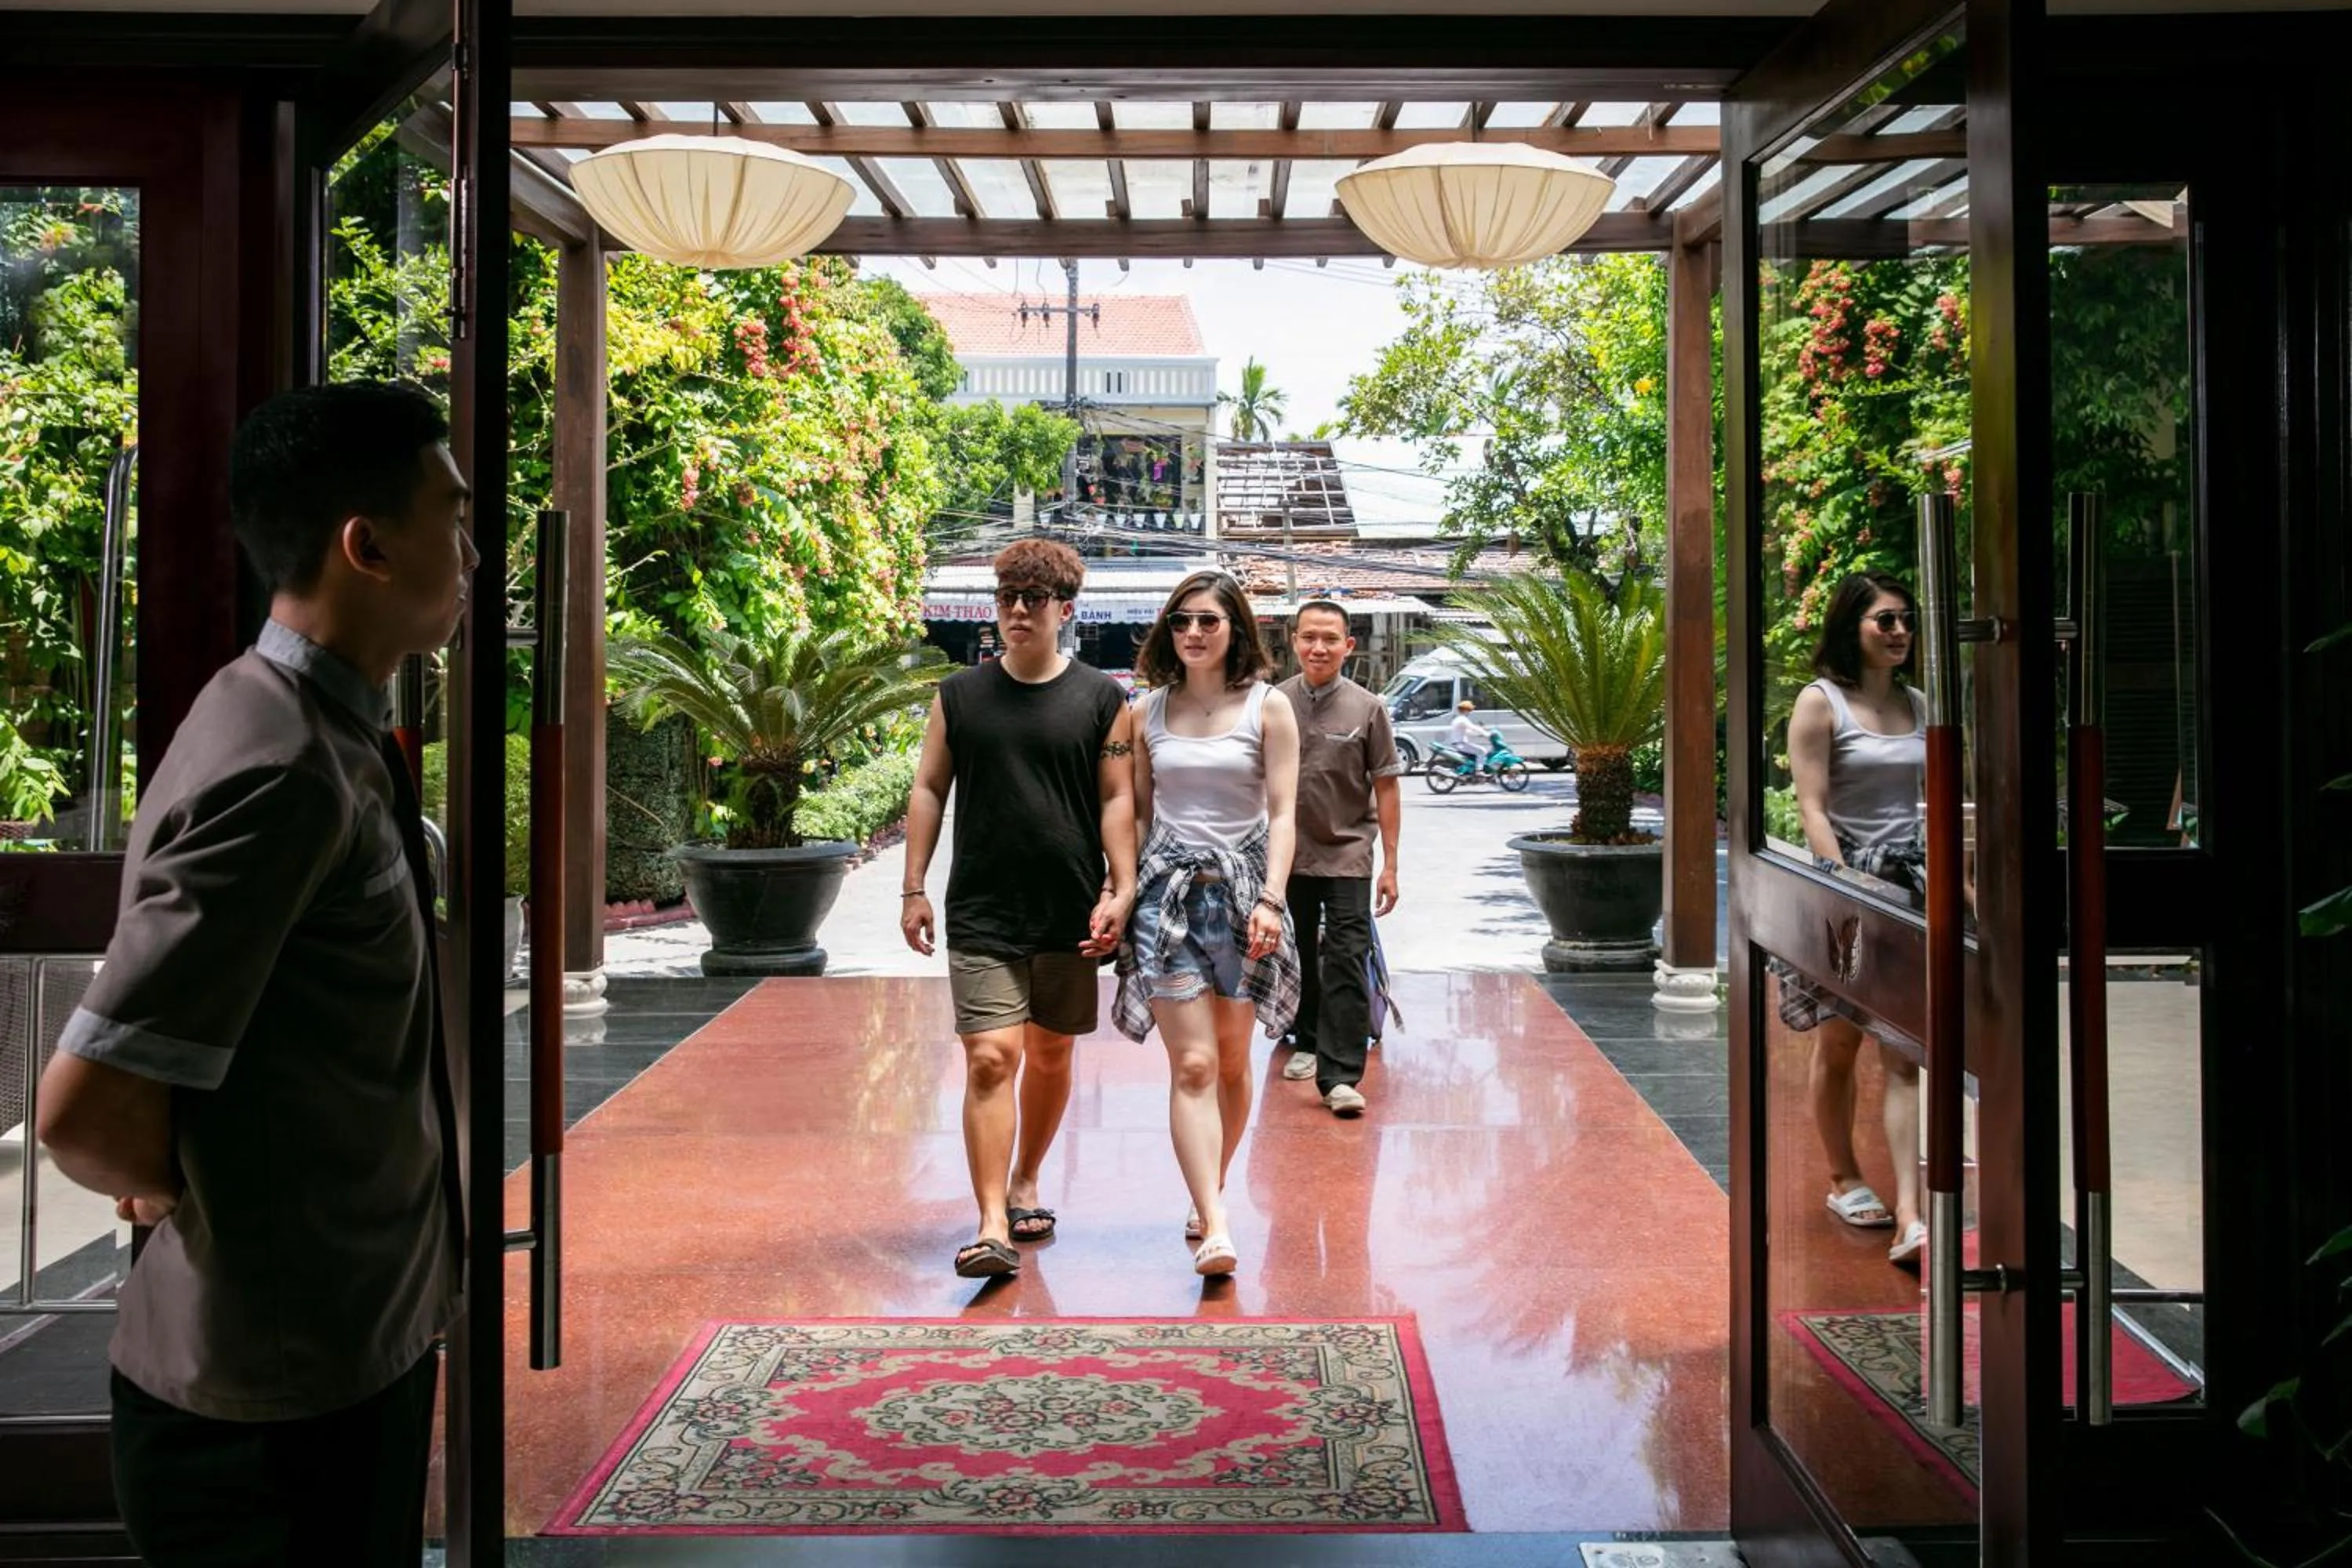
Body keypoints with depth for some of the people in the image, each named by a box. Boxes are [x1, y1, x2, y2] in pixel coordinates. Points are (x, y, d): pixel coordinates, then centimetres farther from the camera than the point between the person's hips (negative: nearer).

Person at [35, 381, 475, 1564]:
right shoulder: (283, 773, -25)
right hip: (283, 1395, -9)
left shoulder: (330, 740, 6)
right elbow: (85, 1111, -28)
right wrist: (191, 1203, -9)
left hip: (352, 1346, 9)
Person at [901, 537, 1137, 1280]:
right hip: (981, 915, -1)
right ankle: (992, 1224, -11)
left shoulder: (1101, 699, 2)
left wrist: (1120, 891, -8)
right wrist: (913, 889, 3)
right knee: (990, 1058, -11)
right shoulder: (959, 695, 5)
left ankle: (1025, 1183, 35)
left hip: (1070, 915, 1)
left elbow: (1118, 800, 2)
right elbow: (929, 790, 8)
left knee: (1050, 1055, 14)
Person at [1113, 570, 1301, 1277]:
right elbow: (1137, 811, 14)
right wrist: (1123, 892, 6)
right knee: (1192, 1064, -10)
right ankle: (1215, 1227, -15)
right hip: (1167, 891, 1)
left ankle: (1208, 1195, 29)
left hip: (1241, 887, 0)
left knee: (1231, 1063, 10)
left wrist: (1271, 900, -14)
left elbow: (1281, 813, -4)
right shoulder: (1150, 710, 9)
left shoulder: (1267, 707, 1)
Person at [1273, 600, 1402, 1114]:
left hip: (1347, 853, -2)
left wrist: (1390, 864, -4)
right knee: (1298, 956, 16)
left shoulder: (1366, 709, -5)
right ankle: (1307, 1041, 35)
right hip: (1288, 853, 3)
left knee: (1346, 964, -9)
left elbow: (1385, 787, -2)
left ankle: (1340, 1076, -11)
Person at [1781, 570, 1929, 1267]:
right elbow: (1812, 808, -11)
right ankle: (1844, 1180, 29)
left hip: (1913, 884, 4)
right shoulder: (1820, 702, -5)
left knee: (1904, 1054, -4)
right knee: (1839, 1042, 9)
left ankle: (1908, 1219, -9)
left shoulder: (1918, 705, 12)